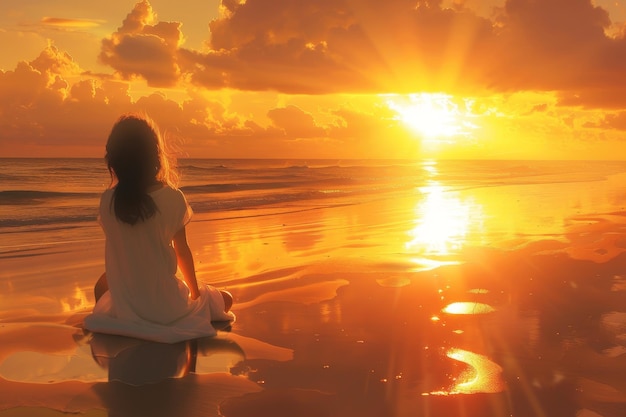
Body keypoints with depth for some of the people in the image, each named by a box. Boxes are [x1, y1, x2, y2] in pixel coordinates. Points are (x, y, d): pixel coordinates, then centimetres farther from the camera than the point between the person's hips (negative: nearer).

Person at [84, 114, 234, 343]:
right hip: (167, 308, -2)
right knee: (225, 299, 21)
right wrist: (194, 292, 11)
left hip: (124, 306, 2)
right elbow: (182, 251, -2)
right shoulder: (173, 198, -13)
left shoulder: (108, 200, -8)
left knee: (102, 287, 35)